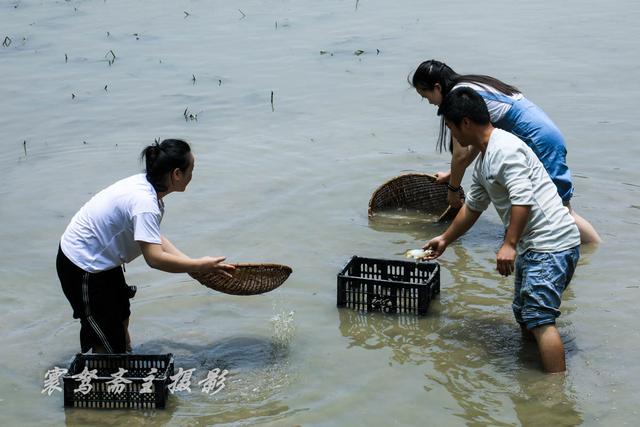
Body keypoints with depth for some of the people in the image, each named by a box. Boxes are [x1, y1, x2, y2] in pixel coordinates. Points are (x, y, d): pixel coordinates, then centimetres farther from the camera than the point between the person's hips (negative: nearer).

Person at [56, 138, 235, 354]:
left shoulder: (144, 185, -4)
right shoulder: (144, 203, -31)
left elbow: (154, 238, 5)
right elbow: (155, 258, -35)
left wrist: (191, 262, -1)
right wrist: (199, 265, -24)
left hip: (102, 260, 10)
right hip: (82, 268, -10)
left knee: (121, 318, 25)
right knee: (109, 342, -2)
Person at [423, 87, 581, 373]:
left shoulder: (505, 148, -14)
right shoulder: (484, 161, 18)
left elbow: (523, 198, -24)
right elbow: (472, 208, 31)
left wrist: (509, 245, -26)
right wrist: (445, 239, 40)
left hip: (552, 244, -11)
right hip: (532, 245, 11)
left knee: (539, 319, -17)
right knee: (524, 315, 16)